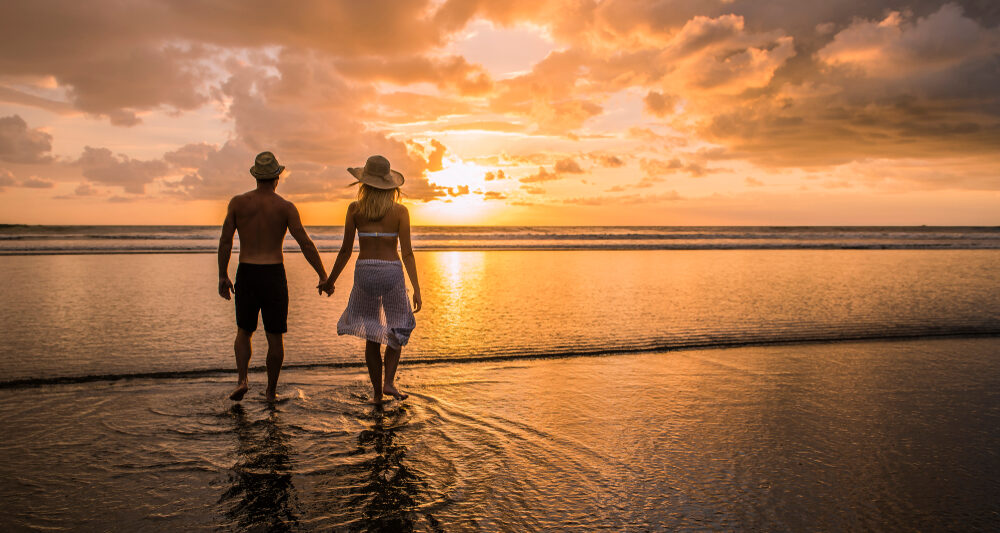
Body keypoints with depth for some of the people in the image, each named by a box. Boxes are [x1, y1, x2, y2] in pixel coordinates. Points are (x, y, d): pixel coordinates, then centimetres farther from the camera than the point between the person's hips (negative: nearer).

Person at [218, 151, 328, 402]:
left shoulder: (238, 202, 0)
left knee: (244, 331, 19)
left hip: (246, 275, 2)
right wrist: (323, 276, -2)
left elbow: (225, 241, 1)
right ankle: (271, 390, 17)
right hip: (274, 275, -2)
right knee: (274, 336, 9)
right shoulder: (286, 207, -5)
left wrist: (223, 276, 10)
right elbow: (306, 243, -8)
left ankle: (242, 378, 0)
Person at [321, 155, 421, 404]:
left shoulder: (355, 209, 0)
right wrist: (416, 289, -3)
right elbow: (407, 253, -6)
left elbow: (346, 250, 3)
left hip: (364, 272, 1)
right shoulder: (400, 211, -3)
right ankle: (389, 381, 6)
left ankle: (377, 392, 18)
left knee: (372, 336, 14)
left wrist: (330, 280, 15)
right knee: (397, 330, 20)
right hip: (392, 272, -1)